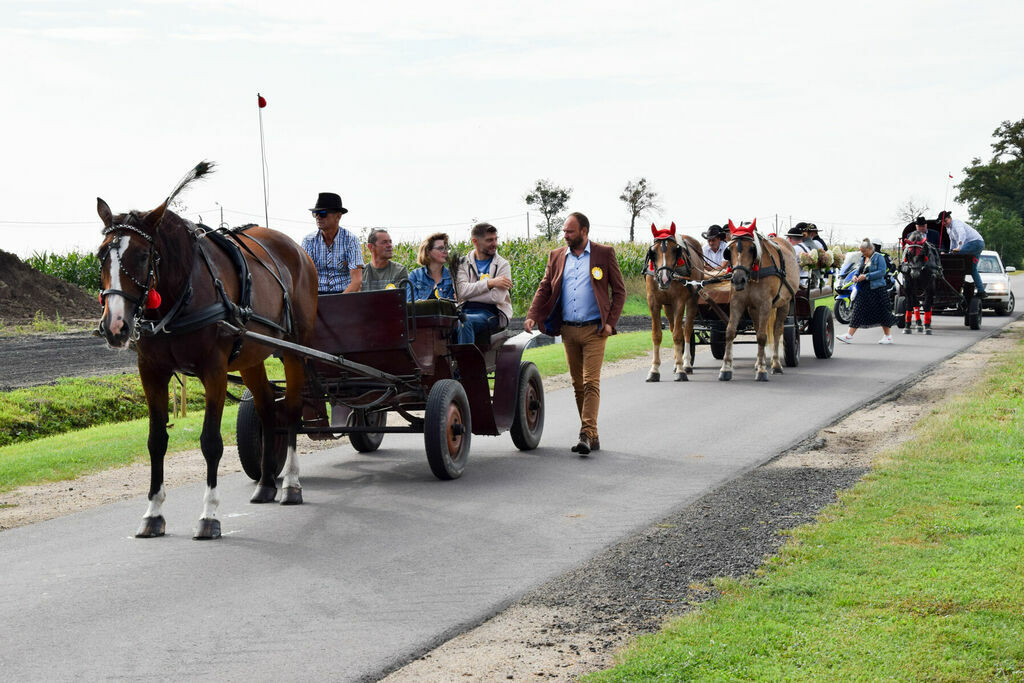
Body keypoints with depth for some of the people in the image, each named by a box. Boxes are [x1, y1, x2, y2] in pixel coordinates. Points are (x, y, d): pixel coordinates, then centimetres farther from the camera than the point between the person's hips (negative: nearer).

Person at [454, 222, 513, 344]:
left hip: (492, 313, -3)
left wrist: (470, 294, -5)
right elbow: (462, 291, -4)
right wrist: (490, 283, -11)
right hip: (467, 310, 3)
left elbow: (497, 297, -7)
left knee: (464, 321, -36)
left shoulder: (503, 265, 8)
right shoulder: (463, 264, 15)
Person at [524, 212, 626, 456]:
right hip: (568, 330, 5)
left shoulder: (604, 254, 1)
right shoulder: (556, 256, 11)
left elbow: (619, 291, 2)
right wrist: (532, 316, -6)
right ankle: (592, 436, 15)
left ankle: (586, 435, -19)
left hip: (594, 330, -4)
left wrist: (610, 322, -8)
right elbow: (544, 289, 11)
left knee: (591, 383, -13)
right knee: (578, 385, 8)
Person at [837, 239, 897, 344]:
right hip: (863, 289, 7)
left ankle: (888, 336, 13)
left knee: (881, 312, 1)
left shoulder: (878, 257, -8)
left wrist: (866, 276, -20)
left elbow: (882, 272, -16)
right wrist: (856, 276, 3)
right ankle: (849, 335, -2)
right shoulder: (863, 258, 14)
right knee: (858, 311, 1)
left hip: (876, 288, -7)